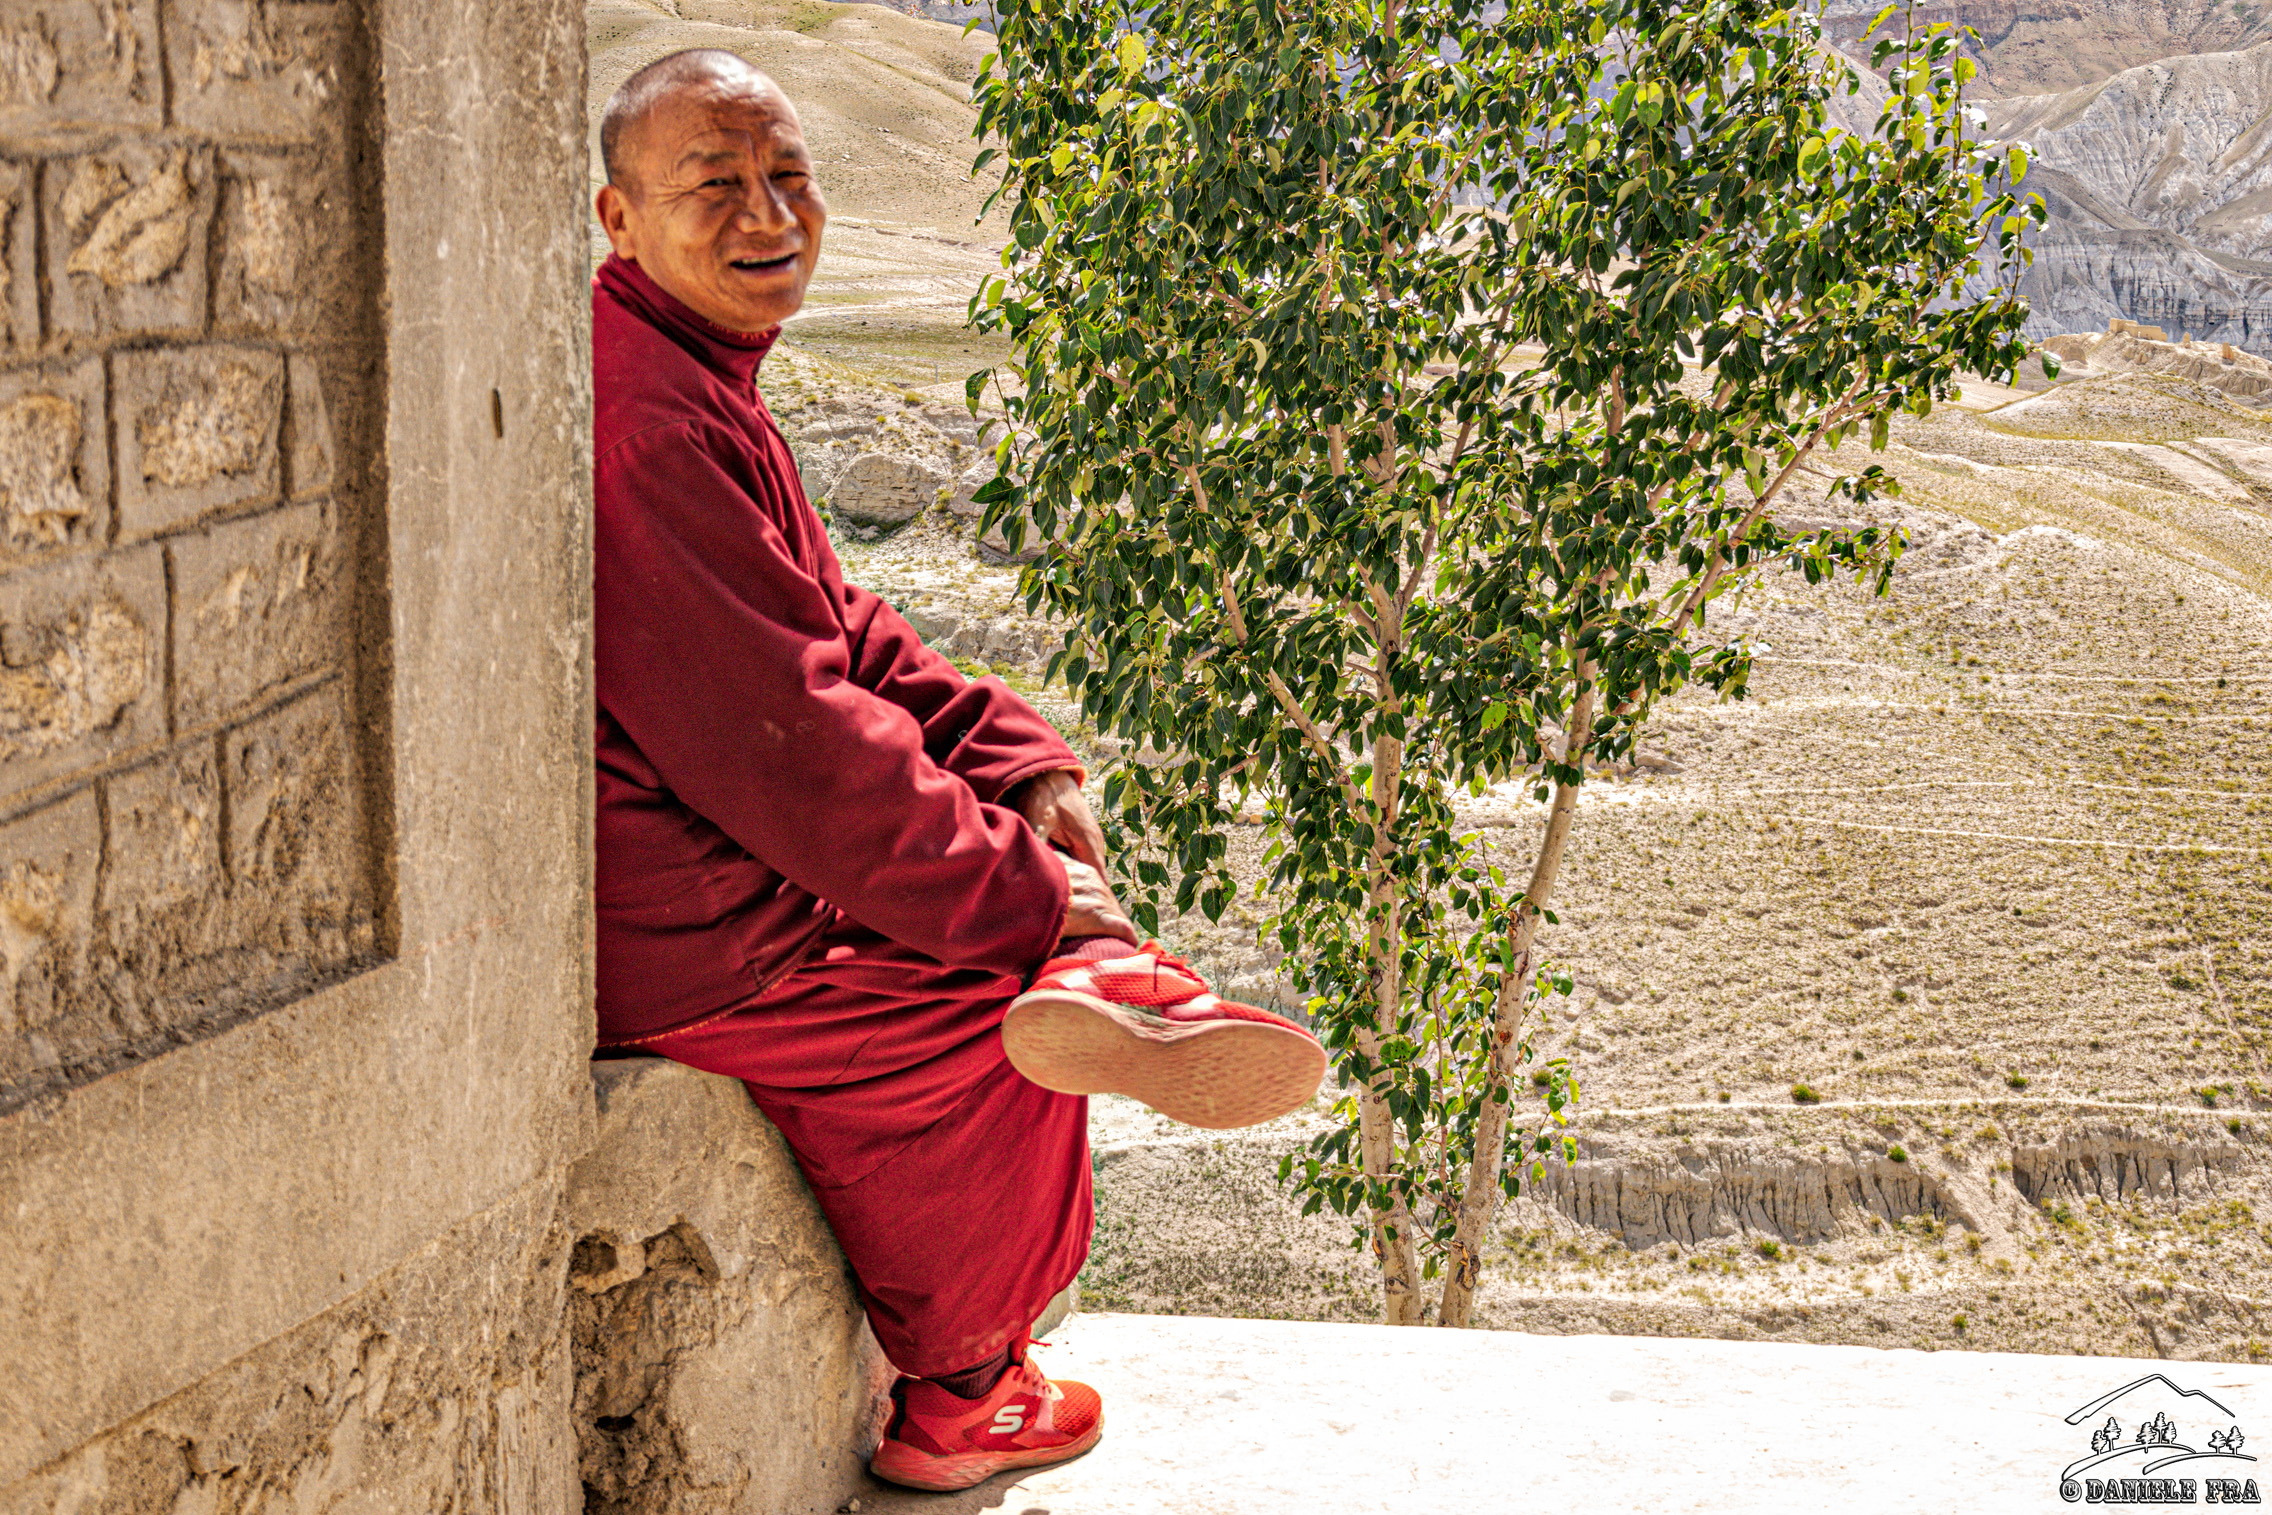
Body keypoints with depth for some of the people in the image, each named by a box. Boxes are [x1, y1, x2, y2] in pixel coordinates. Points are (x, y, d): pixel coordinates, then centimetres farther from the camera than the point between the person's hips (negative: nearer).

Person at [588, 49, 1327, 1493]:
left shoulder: (691, 368, 10)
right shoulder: (647, 425, -25)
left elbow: (831, 630, 15)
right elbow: (786, 747, -26)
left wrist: (1020, 761, 1)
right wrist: (1021, 895, -16)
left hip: (680, 846, 11)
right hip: (652, 936, -11)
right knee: (970, 1016, -8)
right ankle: (952, 1403, 10)